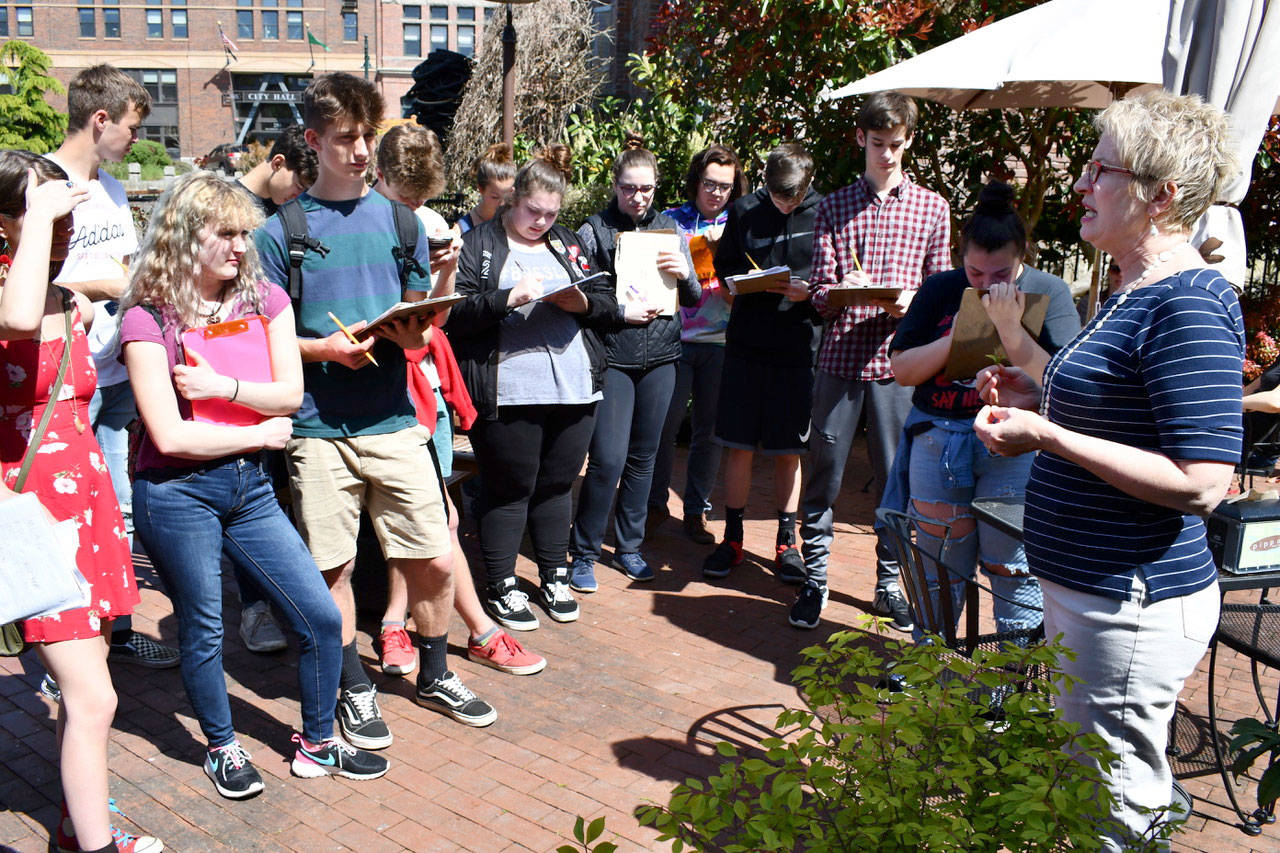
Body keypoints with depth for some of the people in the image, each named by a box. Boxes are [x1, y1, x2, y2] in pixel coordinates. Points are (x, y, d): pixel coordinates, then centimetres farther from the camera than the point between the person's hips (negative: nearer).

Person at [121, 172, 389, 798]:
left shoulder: (265, 300, 6)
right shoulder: (149, 320, -9)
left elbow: (290, 393, -2)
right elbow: (169, 436, -14)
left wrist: (222, 386, -15)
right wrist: (259, 434, -7)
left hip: (250, 487, 5)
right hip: (177, 494, -4)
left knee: (322, 618, 4)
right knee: (202, 633, 9)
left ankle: (317, 744, 24)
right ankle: (222, 750, 33)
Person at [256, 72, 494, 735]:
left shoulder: (398, 219, 10)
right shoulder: (281, 231, 1)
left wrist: (413, 334, -8)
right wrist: (326, 348, -15)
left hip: (394, 420, 2)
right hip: (318, 426, -2)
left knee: (434, 561, 3)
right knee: (332, 569, 6)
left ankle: (435, 676, 27)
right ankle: (355, 689, 27)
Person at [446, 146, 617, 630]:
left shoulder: (568, 244, 17)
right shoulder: (478, 245, 1)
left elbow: (608, 305, 15)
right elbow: (457, 314, -10)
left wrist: (583, 302, -6)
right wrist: (509, 298, -21)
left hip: (574, 389, 5)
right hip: (507, 393, -5)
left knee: (557, 485, 14)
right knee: (509, 489, 4)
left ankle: (554, 577, 30)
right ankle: (501, 588, 19)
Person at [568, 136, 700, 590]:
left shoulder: (668, 229, 10)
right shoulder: (594, 229, -1)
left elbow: (694, 299, 12)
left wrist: (686, 274, -8)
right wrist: (621, 312, -16)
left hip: (660, 356, 4)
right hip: (612, 357, -4)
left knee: (643, 456, 10)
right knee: (608, 459, -9)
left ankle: (628, 547, 25)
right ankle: (583, 553, 7)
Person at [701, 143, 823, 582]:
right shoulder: (744, 211, 1)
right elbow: (723, 267, 9)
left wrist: (809, 291, -16)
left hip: (799, 346, -1)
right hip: (747, 343, 1)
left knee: (789, 450, 7)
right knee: (739, 445, 4)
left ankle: (786, 540, 21)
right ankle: (732, 538, 17)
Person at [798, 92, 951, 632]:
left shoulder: (932, 208, 8)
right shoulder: (834, 208, 9)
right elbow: (820, 293, 5)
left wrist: (910, 304, -13)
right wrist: (839, 291, -18)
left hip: (898, 360, 0)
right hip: (840, 358, 0)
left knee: (896, 477, 6)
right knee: (825, 469, 6)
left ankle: (889, 583, 22)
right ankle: (814, 574, 22)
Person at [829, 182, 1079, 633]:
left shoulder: (1049, 292, -1)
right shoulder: (940, 290, 6)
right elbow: (902, 369, 2)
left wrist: (1010, 328, -22)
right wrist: (959, 335, -11)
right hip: (938, 439, 3)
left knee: (1013, 568, 0)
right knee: (939, 565, 12)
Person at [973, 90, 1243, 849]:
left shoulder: (1189, 307, -20)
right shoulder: (1139, 293, 11)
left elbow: (1200, 483, -26)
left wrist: (1046, 437, -25)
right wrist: (1040, 404, 9)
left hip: (1131, 607, -11)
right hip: (1088, 589, 11)